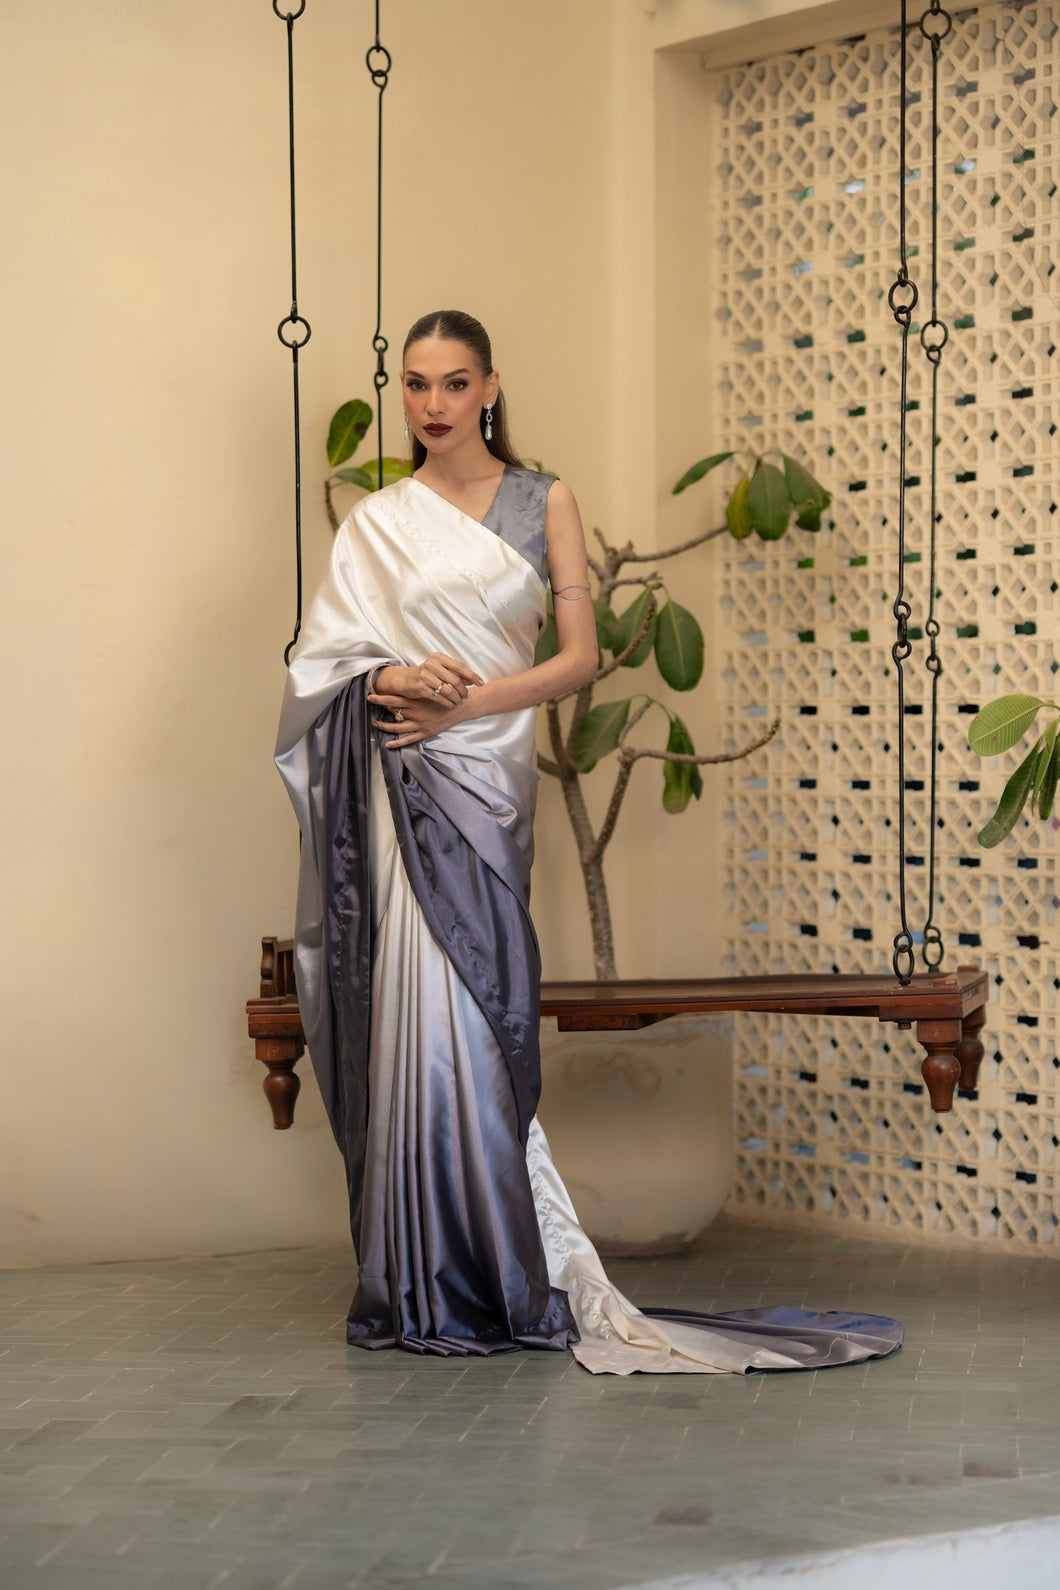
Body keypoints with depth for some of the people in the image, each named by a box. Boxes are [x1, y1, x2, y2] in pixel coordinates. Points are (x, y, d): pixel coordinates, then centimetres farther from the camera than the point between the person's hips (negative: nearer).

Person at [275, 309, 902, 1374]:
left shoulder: (543, 503, 9)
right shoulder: (376, 522, 12)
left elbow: (579, 655, 2)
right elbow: (319, 659, 8)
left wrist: (470, 699, -10)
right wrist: (390, 680, -12)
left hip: (485, 776, -1)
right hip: (396, 782, 1)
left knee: (462, 1013, -7)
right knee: (416, 1012, -4)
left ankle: (482, 1276, 2)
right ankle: (430, 1285, 3)